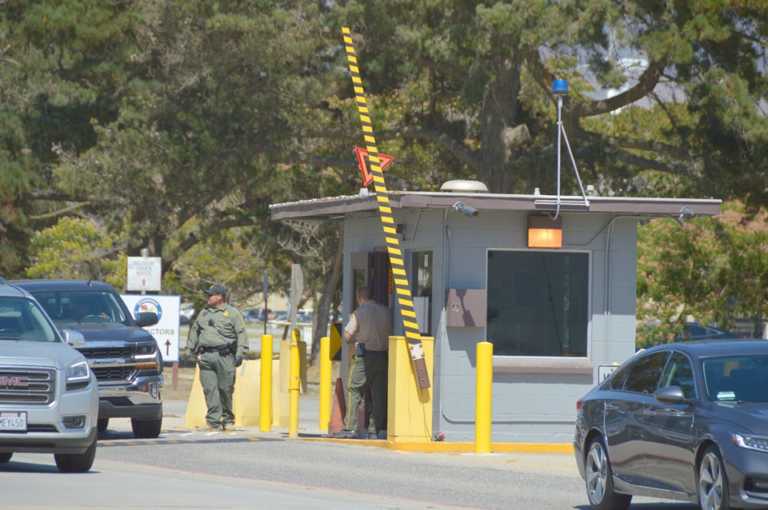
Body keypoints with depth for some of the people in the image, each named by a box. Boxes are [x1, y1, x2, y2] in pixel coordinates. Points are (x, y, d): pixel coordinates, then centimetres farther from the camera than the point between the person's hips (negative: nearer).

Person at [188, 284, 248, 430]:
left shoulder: (232, 313, 4)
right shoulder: (204, 313, 19)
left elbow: (241, 334, 1)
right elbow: (194, 330, 27)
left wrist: (239, 355, -7)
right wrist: (194, 349, 18)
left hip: (224, 356, -3)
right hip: (206, 356, 3)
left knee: (226, 388, 0)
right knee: (210, 388, -6)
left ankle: (227, 418, 14)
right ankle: (214, 420, -7)